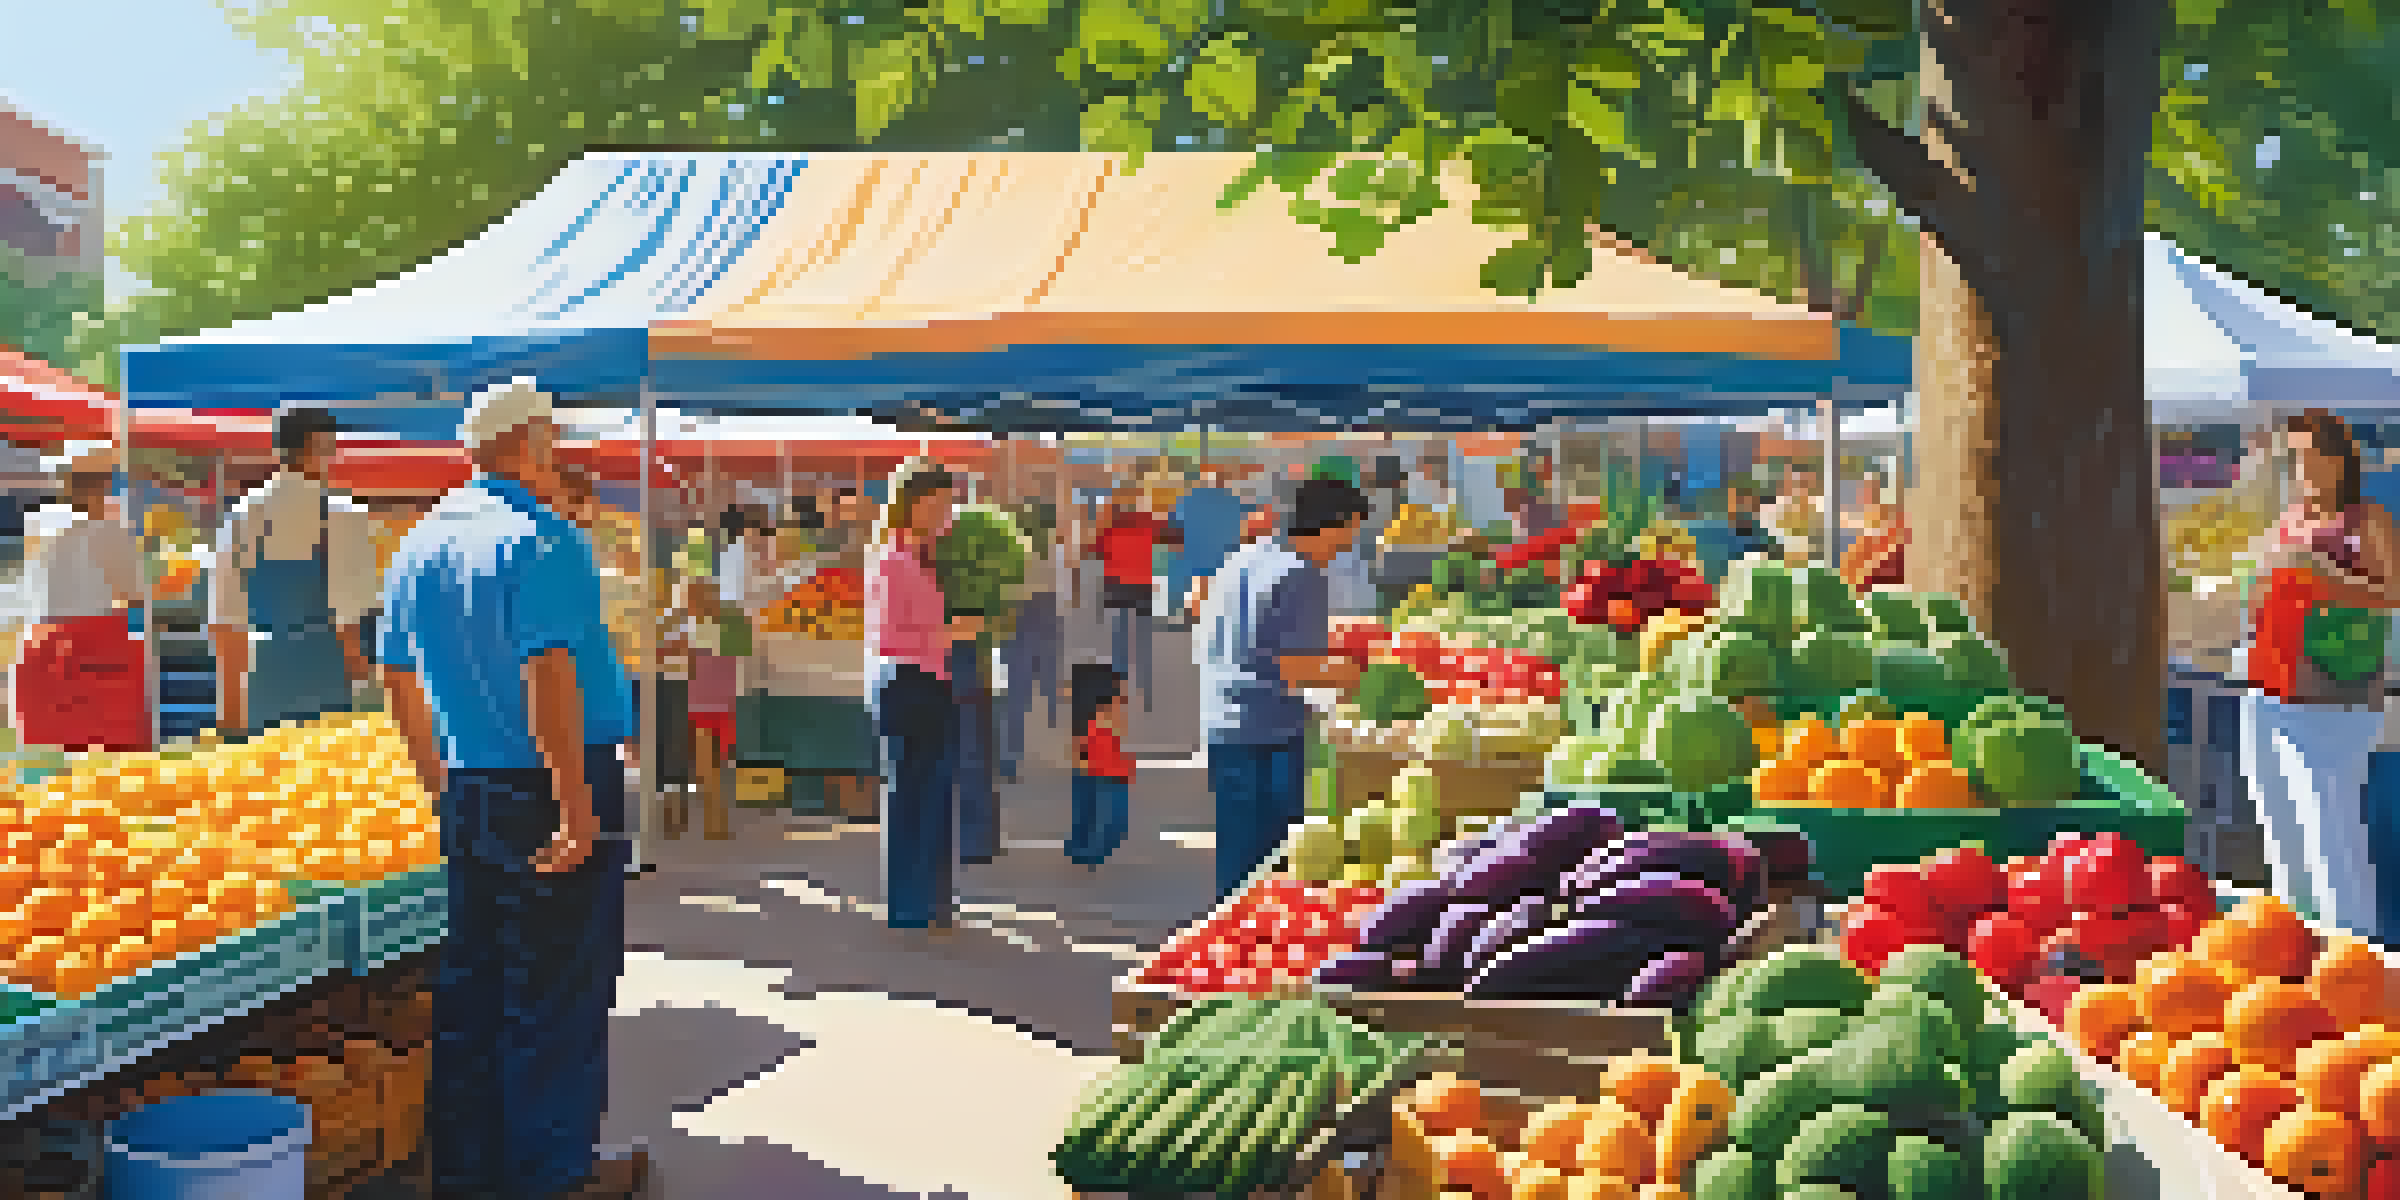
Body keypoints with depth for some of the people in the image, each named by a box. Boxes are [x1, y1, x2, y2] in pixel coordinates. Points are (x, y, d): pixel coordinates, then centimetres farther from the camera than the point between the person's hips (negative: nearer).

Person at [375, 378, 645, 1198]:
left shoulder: (419, 543, 12)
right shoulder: (542, 540, -14)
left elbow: (400, 677, 19)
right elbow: (548, 674, -24)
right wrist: (577, 804, -23)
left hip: (468, 792, 8)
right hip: (552, 785, -8)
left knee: (470, 977, 15)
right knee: (559, 985, 2)